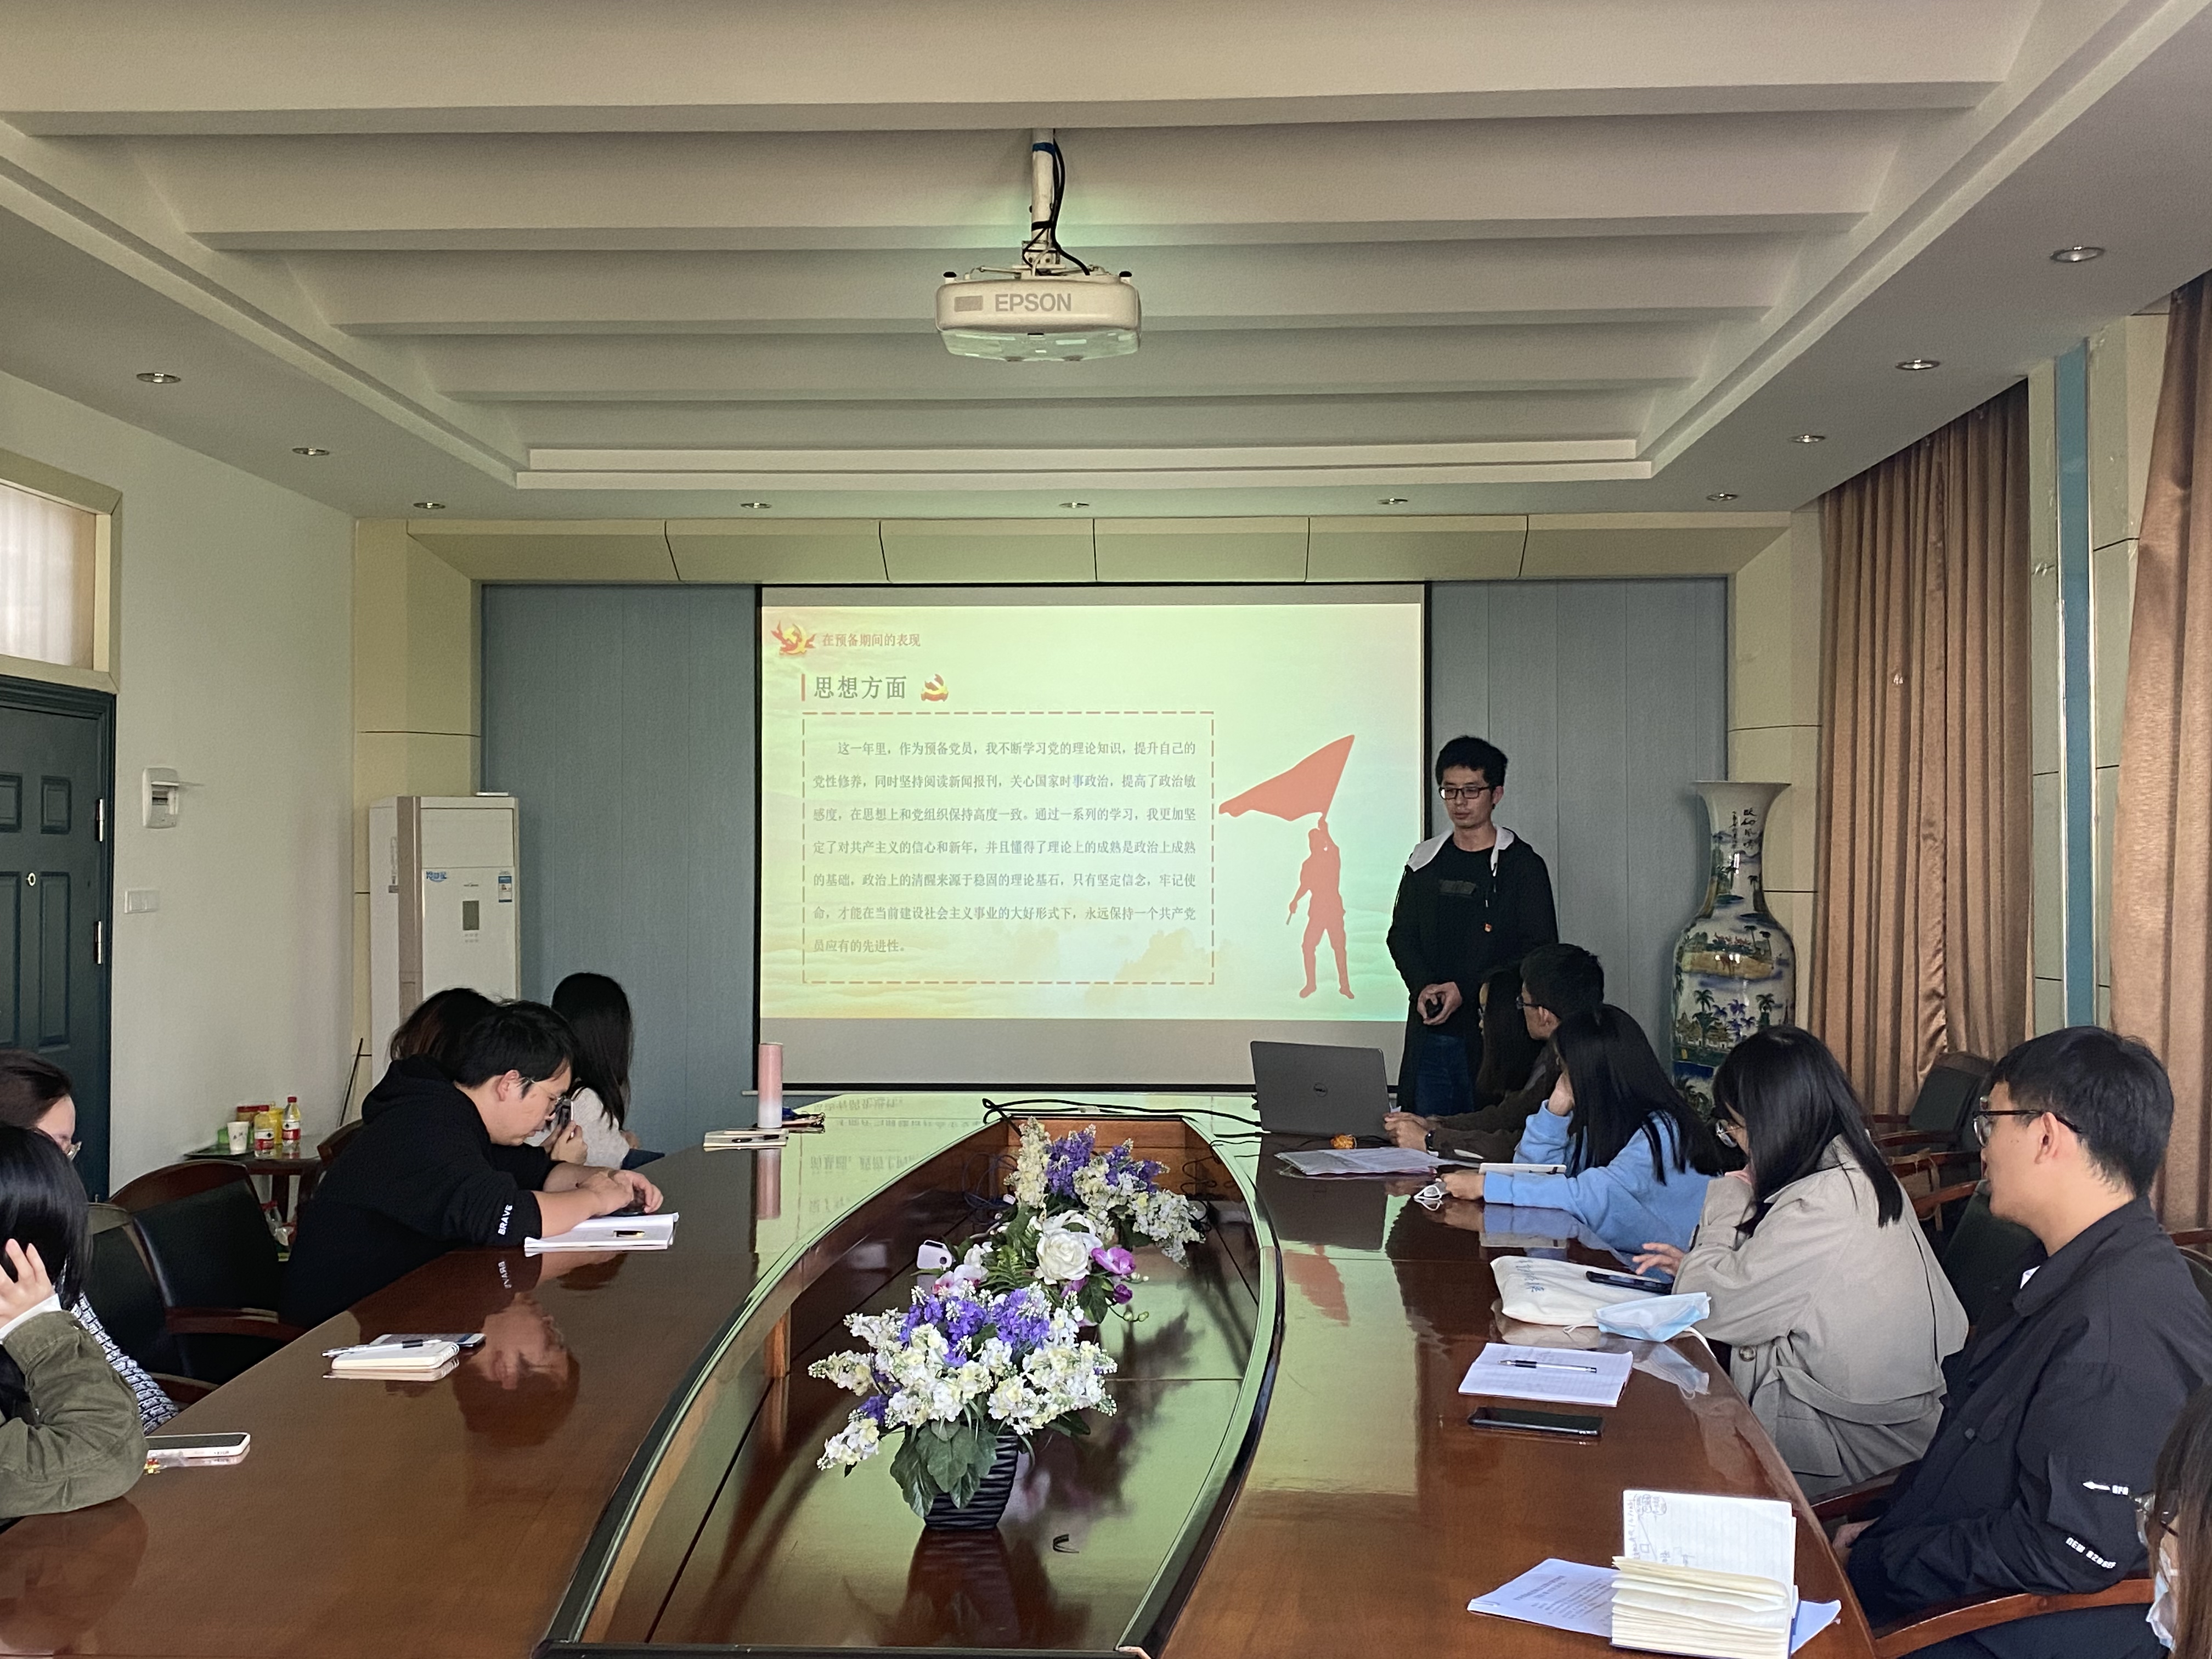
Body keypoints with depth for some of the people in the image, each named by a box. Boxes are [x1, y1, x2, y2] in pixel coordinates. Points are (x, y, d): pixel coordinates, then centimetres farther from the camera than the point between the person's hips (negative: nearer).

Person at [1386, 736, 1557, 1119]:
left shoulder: (1522, 865, -2)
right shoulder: (1425, 861, 12)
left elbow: (1540, 950, -6)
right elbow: (1401, 936, 14)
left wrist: (1465, 990, -13)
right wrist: (1423, 987, -6)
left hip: (1491, 1032, -4)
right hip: (1429, 1030, 4)